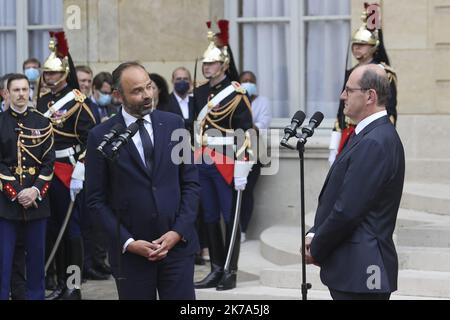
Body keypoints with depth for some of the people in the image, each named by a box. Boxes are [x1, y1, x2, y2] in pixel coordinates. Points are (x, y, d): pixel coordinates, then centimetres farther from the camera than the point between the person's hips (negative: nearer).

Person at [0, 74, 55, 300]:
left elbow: (49, 162, 3)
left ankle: (36, 295, 17)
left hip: (37, 199, 2)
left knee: (37, 255, 8)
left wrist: (36, 190, -11)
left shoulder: (42, 124, 6)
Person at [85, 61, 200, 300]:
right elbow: (96, 199, -1)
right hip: (130, 251, -1)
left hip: (177, 243, 2)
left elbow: (191, 182, 6)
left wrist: (179, 232, -5)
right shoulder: (101, 136, -3)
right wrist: (128, 242, -9)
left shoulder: (173, 124, 4)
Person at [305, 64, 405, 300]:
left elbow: (348, 210, -21)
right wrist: (314, 235, 5)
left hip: (360, 271, -10)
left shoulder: (374, 143, -20)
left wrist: (316, 249, -9)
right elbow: (337, 198, 16)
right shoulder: (371, 135, 13)